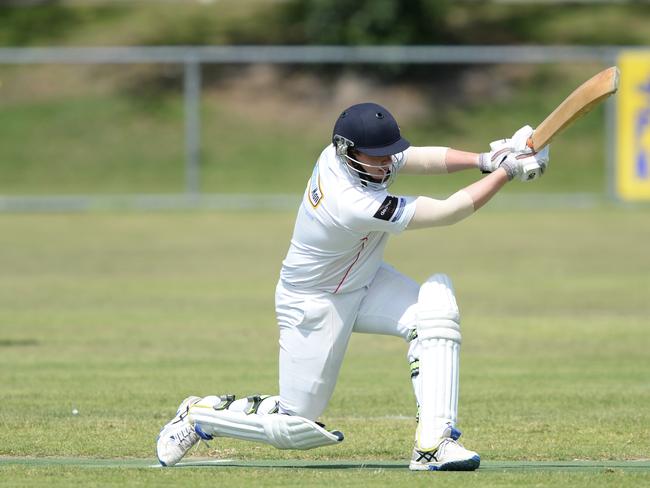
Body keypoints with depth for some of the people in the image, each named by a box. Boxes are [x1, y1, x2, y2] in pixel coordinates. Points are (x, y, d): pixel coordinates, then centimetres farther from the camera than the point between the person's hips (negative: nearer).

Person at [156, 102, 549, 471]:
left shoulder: (340, 152, -16)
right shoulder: (354, 206, -38)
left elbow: (424, 158, -11)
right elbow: (448, 212, -34)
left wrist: (483, 160, -28)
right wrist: (506, 172, -29)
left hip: (364, 281, 8)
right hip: (314, 304, -8)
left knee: (436, 304, -19)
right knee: (294, 427, -1)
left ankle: (433, 443, -21)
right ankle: (199, 415, 25)